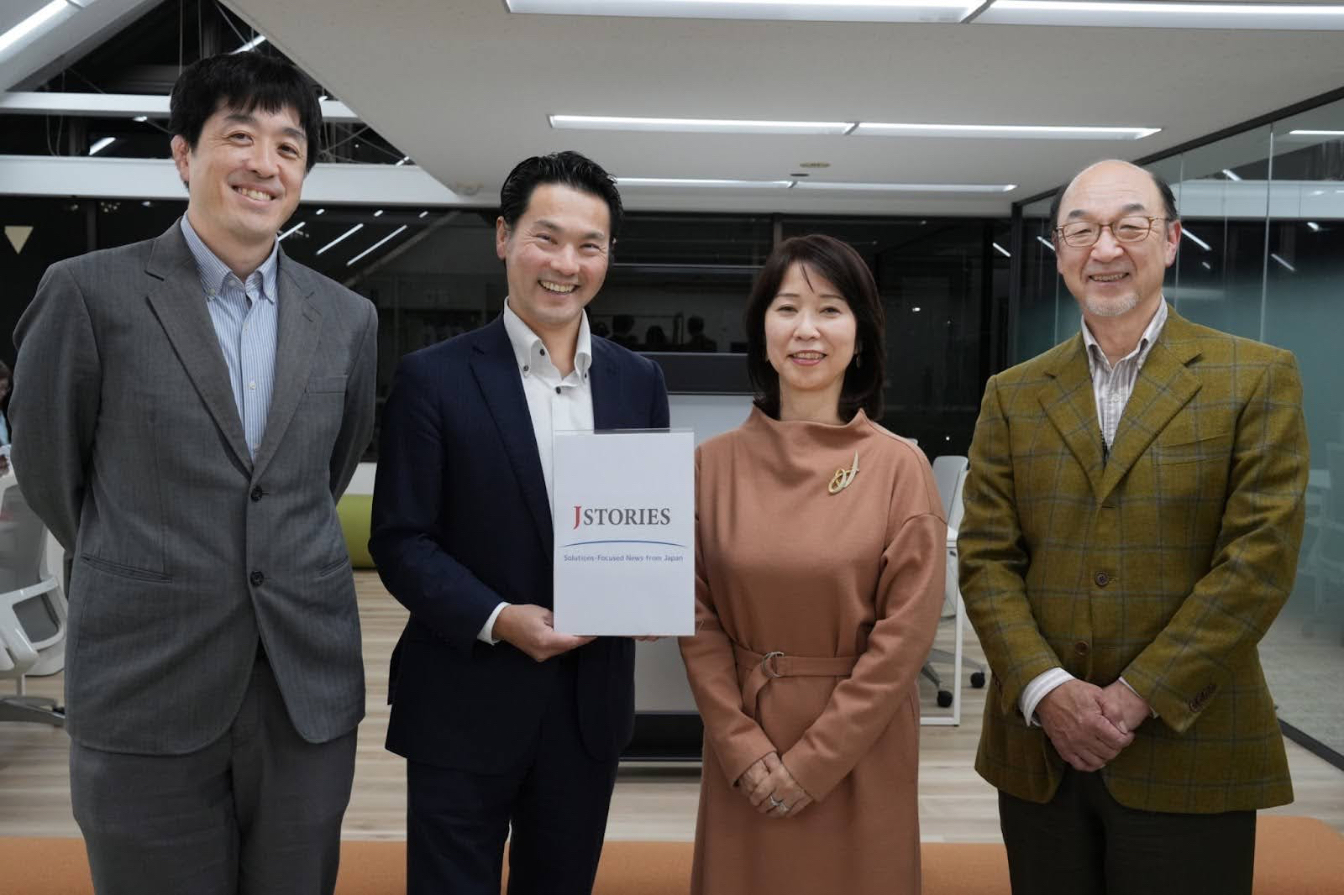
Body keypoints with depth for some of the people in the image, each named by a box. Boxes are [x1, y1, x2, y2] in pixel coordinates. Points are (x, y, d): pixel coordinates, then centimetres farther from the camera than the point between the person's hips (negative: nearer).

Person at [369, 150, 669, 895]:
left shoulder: (639, 381, 5)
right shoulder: (434, 378, -7)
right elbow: (400, 540, -8)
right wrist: (497, 619, -21)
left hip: (591, 701, 4)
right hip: (465, 704, -4)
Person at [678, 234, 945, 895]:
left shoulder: (900, 467, -8)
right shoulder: (715, 462, -2)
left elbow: (905, 631, -10)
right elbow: (698, 618, -1)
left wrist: (813, 760, -11)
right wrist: (742, 745, -9)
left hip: (858, 746, -2)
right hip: (741, 752, 2)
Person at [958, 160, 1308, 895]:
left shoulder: (1256, 379, -1)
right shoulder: (1013, 395, 7)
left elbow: (1259, 557, -8)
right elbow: (985, 560, 2)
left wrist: (1138, 696, -13)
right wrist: (1047, 691, -12)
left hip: (1188, 751, -2)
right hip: (1038, 748, 3)